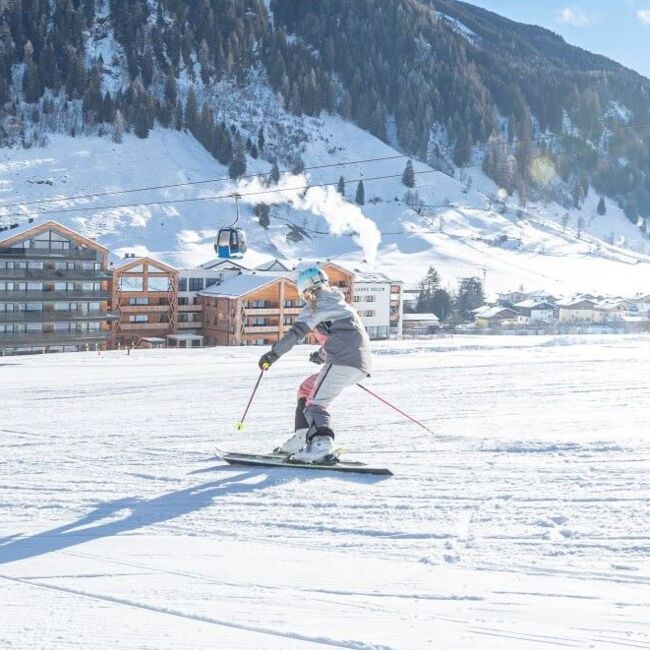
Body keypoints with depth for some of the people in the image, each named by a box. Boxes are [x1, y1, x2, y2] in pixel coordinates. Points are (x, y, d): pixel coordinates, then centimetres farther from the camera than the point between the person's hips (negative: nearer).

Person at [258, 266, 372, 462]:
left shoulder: (318, 303, 2)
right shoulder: (338, 303, 29)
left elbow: (297, 331, -9)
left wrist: (273, 354, -6)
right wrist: (322, 354, 56)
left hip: (343, 361, -9)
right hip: (361, 364, 9)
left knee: (316, 402, -16)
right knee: (308, 389, 19)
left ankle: (322, 444, -38)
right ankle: (303, 438, 13)